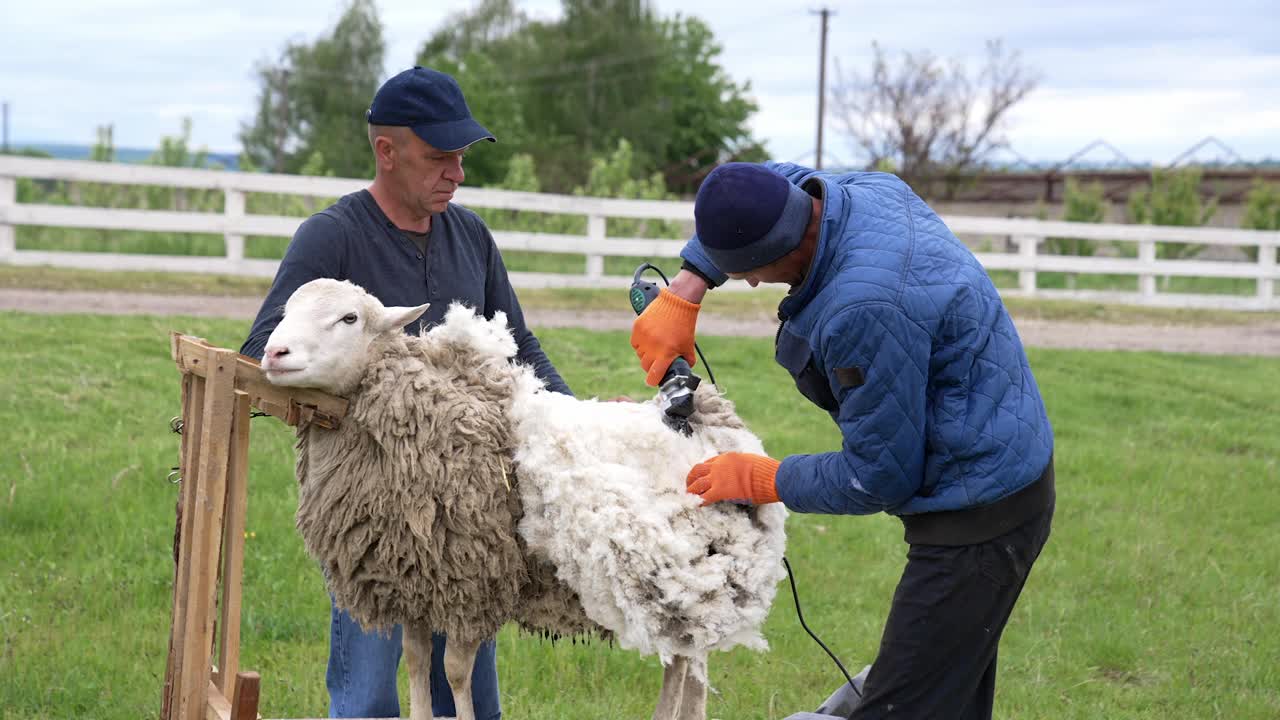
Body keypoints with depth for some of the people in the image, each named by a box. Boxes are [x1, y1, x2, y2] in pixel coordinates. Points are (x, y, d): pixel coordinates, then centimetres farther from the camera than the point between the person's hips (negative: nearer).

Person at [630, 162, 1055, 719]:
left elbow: (879, 479, -20)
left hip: (979, 518, -10)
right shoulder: (867, 190, -2)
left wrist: (763, 480, -6)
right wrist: (684, 292, 11)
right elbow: (756, 194, 21)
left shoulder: (866, 311, -31)